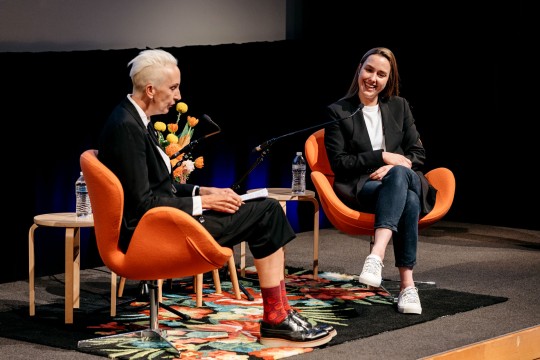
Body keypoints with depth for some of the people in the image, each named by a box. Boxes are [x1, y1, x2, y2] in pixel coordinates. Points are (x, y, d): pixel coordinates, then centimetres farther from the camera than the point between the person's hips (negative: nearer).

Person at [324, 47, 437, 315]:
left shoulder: (399, 107, 17)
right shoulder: (338, 112, 6)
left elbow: (418, 154, 12)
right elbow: (339, 162, -2)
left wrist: (393, 167, -9)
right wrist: (382, 157, -11)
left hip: (404, 178, 3)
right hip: (360, 188, -3)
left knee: (399, 175, -38)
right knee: (407, 199, -37)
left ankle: (377, 254, -52)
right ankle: (407, 283, -46)